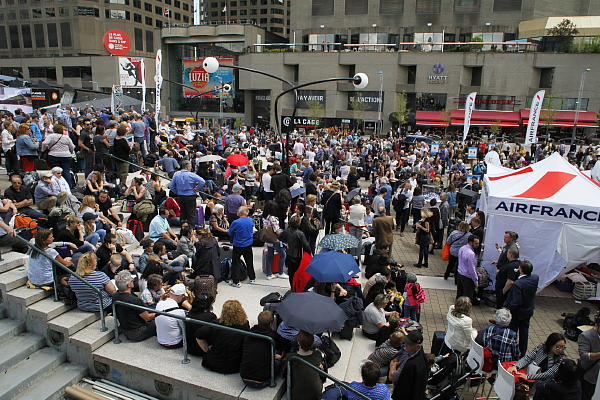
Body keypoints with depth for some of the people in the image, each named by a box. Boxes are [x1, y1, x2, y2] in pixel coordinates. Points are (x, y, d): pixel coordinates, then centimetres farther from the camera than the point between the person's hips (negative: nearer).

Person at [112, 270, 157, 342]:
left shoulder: (114, 296, -8)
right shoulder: (135, 300, -31)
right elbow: (147, 318, -18)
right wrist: (156, 314, 3)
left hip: (126, 333, 8)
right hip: (137, 335, -8)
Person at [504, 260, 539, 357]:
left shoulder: (518, 283, -34)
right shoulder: (535, 278, -14)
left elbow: (516, 302, -30)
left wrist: (507, 308, -15)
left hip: (517, 312, -7)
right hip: (528, 310, 7)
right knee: (524, 332, 21)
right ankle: (522, 352, 36)